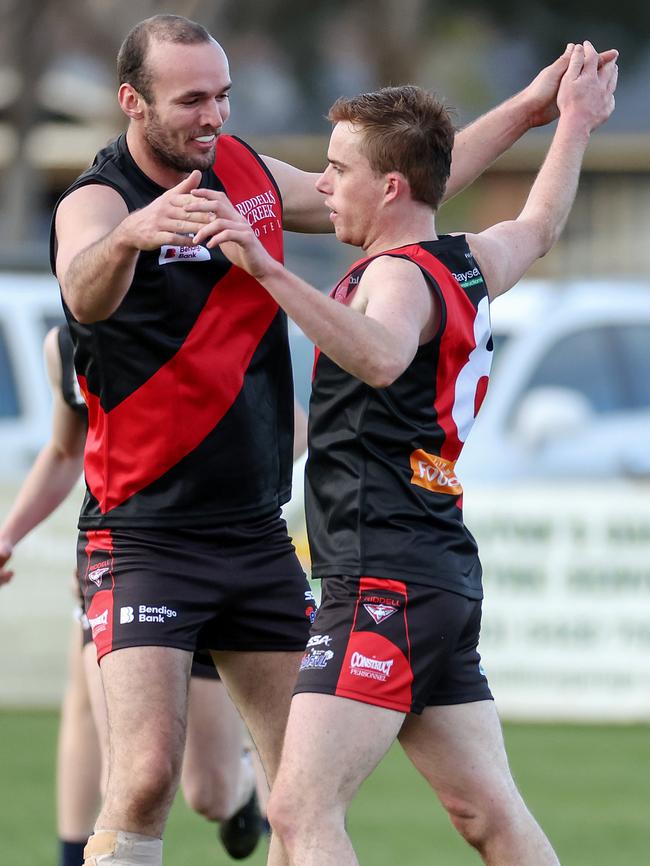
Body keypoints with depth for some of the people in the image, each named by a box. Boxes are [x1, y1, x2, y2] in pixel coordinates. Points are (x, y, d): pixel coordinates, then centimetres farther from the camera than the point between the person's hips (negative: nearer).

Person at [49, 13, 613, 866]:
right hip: (145, 538, -6)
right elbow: (85, 296, -37)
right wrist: (128, 236, -60)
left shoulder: (249, 172, 8)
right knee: (145, 778, -20)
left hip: (258, 536, 7)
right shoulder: (96, 200, -13)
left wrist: (525, 112, 22)